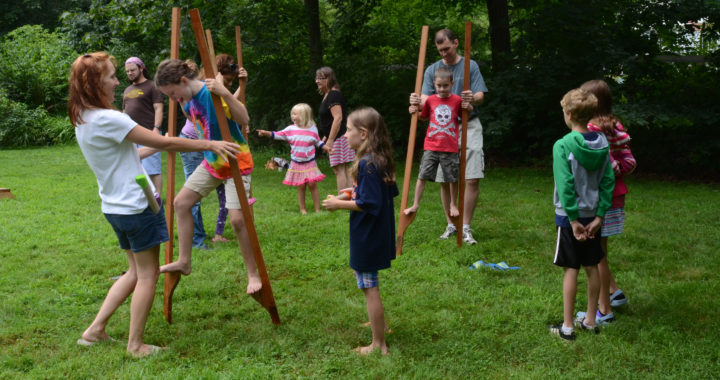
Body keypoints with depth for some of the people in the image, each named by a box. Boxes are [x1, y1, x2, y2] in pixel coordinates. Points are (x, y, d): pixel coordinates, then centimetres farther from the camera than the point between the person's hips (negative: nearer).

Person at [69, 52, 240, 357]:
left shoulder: (82, 121, 8)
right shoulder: (108, 119, -21)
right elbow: (163, 142, -20)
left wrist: (151, 148, 25)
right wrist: (209, 145, -13)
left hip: (115, 207, 9)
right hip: (137, 205, -9)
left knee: (136, 271, 20)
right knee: (147, 274, 4)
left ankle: (95, 330, 21)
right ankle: (135, 345, 12)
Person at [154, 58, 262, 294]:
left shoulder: (212, 94, -22)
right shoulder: (187, 102, 3)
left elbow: (244, 119, -35)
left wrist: (225, 93, -45)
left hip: (236, 164, -9)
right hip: (211, 163, 9)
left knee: (237, 219, -16)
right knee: (181, 203, 8)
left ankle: (253, 275, 0)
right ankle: (184, 261, 20)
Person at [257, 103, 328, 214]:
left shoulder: (313, 129, -1)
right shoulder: (291, 129, 0)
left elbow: (318, 142, 9)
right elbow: (278, 135, 0)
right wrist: (266, 133, -11)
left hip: (310, 163, -1)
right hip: (296, 164, 1)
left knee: (312, 184, -6)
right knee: (301, 186, 4)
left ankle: (317, 209, 4)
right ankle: (302, 209, 16)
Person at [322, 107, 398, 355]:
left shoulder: (366, 164, -23)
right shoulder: (381, 160, 6)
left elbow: (368, 204, -25)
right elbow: (390, 193, 15)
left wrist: (340, 204, -15)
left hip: (367, 238, -10)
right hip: (380, 234, 10)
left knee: (369, 288, -1)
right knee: (369, 286, 24)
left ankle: (378, 345, 7)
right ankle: (378, 324, 38)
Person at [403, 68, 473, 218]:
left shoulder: (457, 100, 0)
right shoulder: (430, 100, 4)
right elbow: (424, 117, 21)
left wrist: (469, 109, -6)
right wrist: (415, 112, 3)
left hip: (450, 148, -1)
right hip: (431, 146, 1)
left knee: (452, 178, 7)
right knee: (422, 175, -2)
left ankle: (453, 204, 25)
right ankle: (415, 205, 7)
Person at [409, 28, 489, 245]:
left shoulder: (470, 66, 5)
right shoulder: (432, 70, 10)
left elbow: (480, 95, -4)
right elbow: (426, 99, 0)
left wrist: (473, 99, -28)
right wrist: (417, 101, -24)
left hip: (469, 126, -2)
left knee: (472, 178, -9)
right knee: (445, 180, 5)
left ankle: (466, 228, 1)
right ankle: (450, 225, 20)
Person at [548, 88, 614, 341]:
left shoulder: (563, 146, -17)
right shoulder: (602, 144, 0)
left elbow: (565, 186, -20)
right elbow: (608, 181, -1)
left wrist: (573, 219, -15)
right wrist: (599, 215, 1)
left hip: (569, 216, -5)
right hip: (592, 215, 5)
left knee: (571, 269, 2)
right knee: (592, 267, 14)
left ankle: (567, 326, 10)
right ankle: (590, 321, 25)